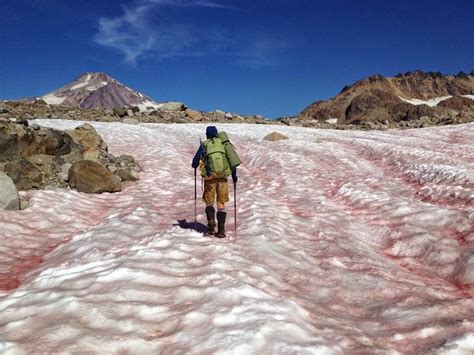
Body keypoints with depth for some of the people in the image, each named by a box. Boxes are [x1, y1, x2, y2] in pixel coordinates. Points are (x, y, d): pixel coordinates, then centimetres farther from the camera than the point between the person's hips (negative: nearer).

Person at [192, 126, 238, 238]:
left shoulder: (204, 145, 3)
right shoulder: (223, 144, 8)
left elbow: (195, 163, 2)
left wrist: (195, 165, 26)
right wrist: (234, 175, 19)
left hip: (210, 178, -1)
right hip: (223, 177, 2)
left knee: (209, 202, 13)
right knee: (221, 204, 8)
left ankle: (211, 221, -13)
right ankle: (221, 230, 4)